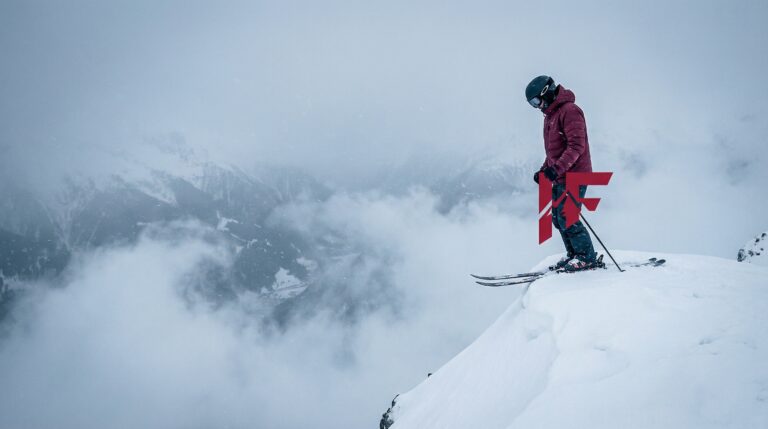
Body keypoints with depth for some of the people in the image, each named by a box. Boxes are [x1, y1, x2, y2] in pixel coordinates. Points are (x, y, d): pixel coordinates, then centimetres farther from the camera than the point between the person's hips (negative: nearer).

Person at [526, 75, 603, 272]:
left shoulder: (569, 110, -12)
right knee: (557, 217, 8)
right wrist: (544, 170, 17)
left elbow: (576, 146, -21)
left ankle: (587, 257, -3)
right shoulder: (550, 115, 20)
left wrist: (557, 168, -29)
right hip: (560, 177, 10)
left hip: (574, 175, -10)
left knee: (566, 217, -12)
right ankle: (574, 254, 17)